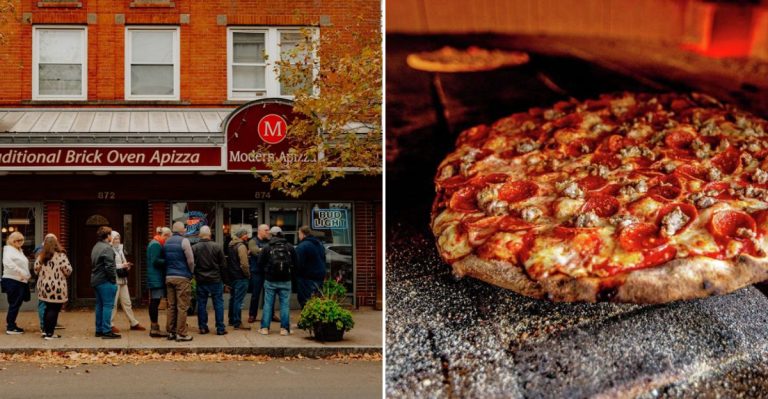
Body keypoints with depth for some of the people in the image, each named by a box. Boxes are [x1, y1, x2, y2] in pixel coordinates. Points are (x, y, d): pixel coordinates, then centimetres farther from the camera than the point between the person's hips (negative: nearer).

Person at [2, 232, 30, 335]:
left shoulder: (19, 251, 17)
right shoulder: (9, 250, -10)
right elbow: (7, 262, -28)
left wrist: (27, 274, 10)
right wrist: (19, 272, -30)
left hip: (20, 281, 9)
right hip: (12, 281, -9)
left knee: (17, 304, 13)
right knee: (14, 304, -5)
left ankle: (11, 324, 23)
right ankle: (10, 328, 1)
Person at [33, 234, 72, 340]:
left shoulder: (41, 256, 4)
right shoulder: (60, 256, -12)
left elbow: (36, 270, 8)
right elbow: (68, 270, -14)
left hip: (44, 286, 6)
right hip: (57, 287, -6)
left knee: (48, 308, 20)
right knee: (54, 309, 1)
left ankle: (45, 330, 23)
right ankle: (49, 333, 1)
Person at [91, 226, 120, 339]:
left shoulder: (96, 247, 16)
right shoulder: (107, 248, -16)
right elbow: (109, 267, -21)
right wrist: (114, 279, -13)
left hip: (96, 281, 10)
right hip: (105, 281, -10)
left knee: (100, 305, 15)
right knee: (108, 305, -7)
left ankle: (99, 330, 20)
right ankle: (106, 331, -9)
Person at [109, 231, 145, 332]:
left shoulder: (120, 249, 17)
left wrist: (127, 265, 5)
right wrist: (122, 266, -18)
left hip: (123, 279, 8)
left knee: (127, 302, 13)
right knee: (113, 303, -4)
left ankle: (133, 323, 18)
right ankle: (111, 325, 3)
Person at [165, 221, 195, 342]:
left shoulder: (167, 242, 10)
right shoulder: (184, 241, -10)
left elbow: (165, 260, 13)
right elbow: (191, 260, -11)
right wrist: (191, 273, 5)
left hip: (169, 277, 6)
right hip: (182, 277, -6)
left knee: (171, 306, 10)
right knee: (182, 306, -4)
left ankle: (170, 332, 12)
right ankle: (181, 333, -4)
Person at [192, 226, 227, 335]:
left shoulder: (194, 248, -6)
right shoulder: (217, 247, -9)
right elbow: (223, 264, -3)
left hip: (200, 280, 2)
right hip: (215, 280, -1)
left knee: (201, 304, 10)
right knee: (218, 304, 5)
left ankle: (203, 327, 11)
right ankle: (220, 328, 4)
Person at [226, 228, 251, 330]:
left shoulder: (231, 245, 12)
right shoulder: (241, 246, -16)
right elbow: (244, 264, -20)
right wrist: (248, 274, -9)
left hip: (231, 276, 9)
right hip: (240, 277, -9)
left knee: (233, 299, 18)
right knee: (239, 300, -6)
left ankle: (231, 320, 26)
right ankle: (237, 323, -5)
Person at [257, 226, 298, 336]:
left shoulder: (267, 248, -5)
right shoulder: (290, 247, -2)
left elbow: (260, 264, 0)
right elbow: (296, 262, 2)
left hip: (270, 281, 0)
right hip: (285, 281, 0)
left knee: (268, 304, 7)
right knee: (285, 304, 5)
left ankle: (265, 328, 7)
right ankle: (284, 328, 3)